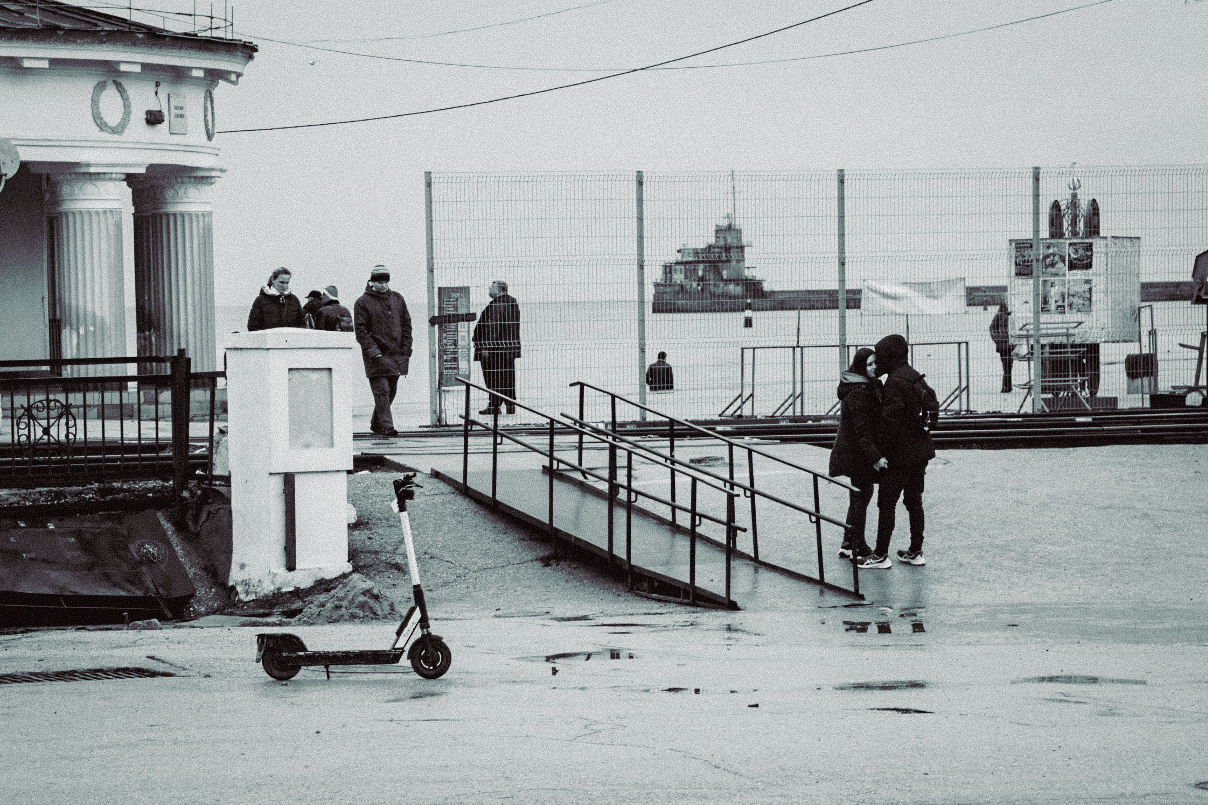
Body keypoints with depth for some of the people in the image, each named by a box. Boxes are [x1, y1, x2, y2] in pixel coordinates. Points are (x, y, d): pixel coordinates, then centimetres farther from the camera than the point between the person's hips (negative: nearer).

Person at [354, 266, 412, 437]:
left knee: (391, 391, 11)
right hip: (377, 356, -5)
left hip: (396, 355, 5)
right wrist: (373, 351, -16)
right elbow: (361, 331, -7)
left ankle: (376, 423, 24)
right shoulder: (363, 303, -2)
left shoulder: (397, 299, 13)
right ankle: (386, 425, -12)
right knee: (381, 391, -11)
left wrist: (406, 349, 5)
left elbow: (406, 325, 15)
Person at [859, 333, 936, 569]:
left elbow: (890, 420, -23)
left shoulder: (895, 382, -19)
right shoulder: (916, 377, 10)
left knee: (886, 504, -1)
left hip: (900, 455, -9)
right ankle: (916, 552, 20)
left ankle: (881, 555, 2)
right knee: (914, 501, 15)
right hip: (920, 451, 9)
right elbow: (932, 409, 16)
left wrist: (881, 453, -16)